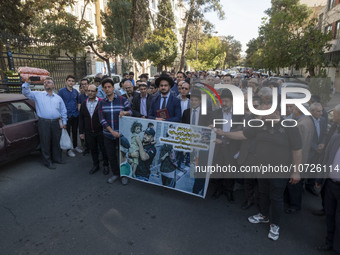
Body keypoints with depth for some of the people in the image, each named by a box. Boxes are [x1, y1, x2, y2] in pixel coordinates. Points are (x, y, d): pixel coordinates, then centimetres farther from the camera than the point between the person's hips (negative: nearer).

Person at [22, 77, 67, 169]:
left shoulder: (58, 98, 14)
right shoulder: (38, 95, 8)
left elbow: (63, 111, 15)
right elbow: (26, 92, -1)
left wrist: (64, 122, 9)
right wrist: (27, 82, -13)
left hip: (56, 123, 2)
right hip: (44, 123, -2)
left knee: (56, 142, 12)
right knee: (45, 143, 3)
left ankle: (57, 158, 29)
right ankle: (48, 162, 16)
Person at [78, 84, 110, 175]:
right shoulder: (84, 104, 7)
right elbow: (81, 119, 9)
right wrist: (81, 132, 6)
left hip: (101, 132, -4)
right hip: (89, 133, 4)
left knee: (104, 149, 8)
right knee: (93, 150, 15)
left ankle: (105, 165, 27)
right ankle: (95, 165, 33)